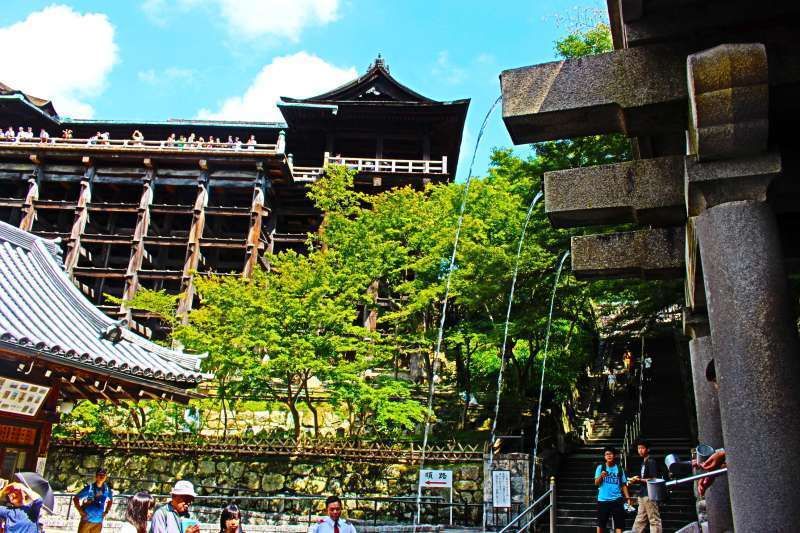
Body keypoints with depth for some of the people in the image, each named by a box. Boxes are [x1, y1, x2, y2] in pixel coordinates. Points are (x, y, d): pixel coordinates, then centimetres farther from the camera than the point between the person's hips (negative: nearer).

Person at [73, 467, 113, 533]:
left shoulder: (107, 490, 2)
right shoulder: (90, 488, -9)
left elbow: (110, 500, 21)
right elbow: (75, 498, -3)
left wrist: (106, 511, 9)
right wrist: (80, 511, -10)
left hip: (98, 522, 4)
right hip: (87, 520, -3)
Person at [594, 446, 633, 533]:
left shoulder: (619, 468, 6)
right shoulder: (600, 467, 0)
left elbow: (624, 485, 9)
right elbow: (596, 483, -6)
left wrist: (628, 497, 0)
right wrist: (601, 476, -25)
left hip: (617, 500, 1)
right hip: (603, 500, -1)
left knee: (619, 524, 0)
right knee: (600, 524, 7)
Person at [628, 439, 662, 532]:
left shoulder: (651, 462, -11)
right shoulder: (644, 462, 16)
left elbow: (654, 479, -17)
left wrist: (639, 480, -14)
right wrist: (635, 481, 7)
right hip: (643, 495, 10)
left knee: (654, 520, -5)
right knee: (640, 520, 12)